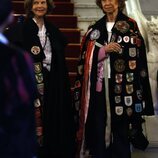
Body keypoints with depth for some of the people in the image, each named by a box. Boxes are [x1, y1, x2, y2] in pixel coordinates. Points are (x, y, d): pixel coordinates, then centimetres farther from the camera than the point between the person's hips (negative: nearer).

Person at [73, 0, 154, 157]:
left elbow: (136, 57, -2)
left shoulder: (130, 26, 4)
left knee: (121, 130, 0)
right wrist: (104, 50, -11)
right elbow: (86, 58, 6)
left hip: (121, 87, -3)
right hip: (99, 87, 3)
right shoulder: (94, 28, 14)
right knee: (99, 129, 4)